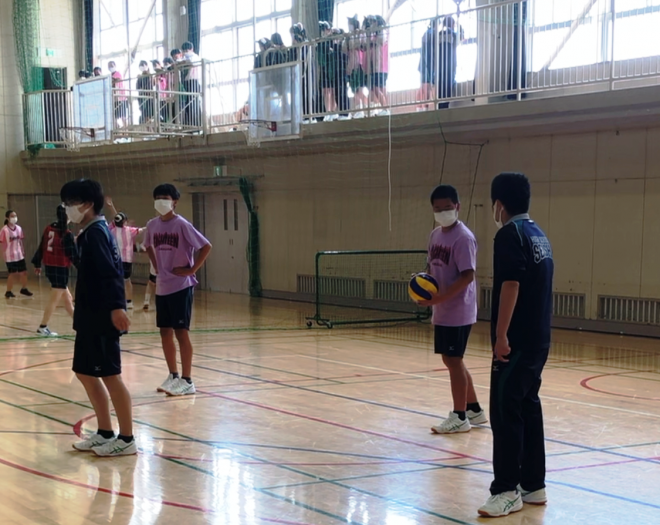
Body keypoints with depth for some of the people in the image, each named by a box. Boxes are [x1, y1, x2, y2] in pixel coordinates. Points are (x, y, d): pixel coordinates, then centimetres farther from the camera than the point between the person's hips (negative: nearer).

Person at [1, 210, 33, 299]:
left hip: (20, 255, 6)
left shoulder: (19, 228, 4)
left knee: (24, 272, 10)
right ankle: (8, 292, 16)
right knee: (13, 274, 0)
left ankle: (24, 289, 29)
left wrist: (23, 251, 13)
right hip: (10, 256, -6)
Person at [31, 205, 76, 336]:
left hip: (49, 267, 8)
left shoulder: (49, 229, 5)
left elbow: (41, 247, 9)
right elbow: (73, 254, -13)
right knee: (55, 300, 0)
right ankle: (43, 327, 1)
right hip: (61, 269, -8)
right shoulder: (67, 234, -15)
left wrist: (37, 264, 18)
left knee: (67, 299, 18)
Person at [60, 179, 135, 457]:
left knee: (110, 376, -4)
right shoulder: (90, 233, 15)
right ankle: (105, 433, 24)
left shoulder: (96, 232, -14)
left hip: (103, 318, -10)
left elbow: (110, 273, -24)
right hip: (90, 317, 10)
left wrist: (116, 307, -32)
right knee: (85, 372, 15)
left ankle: (126, 439, 5)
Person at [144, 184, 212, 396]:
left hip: (181, 286, -6)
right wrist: (156, 266, 12)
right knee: (165, 332, 10)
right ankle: (173, 376, 24)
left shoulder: (182, 225, -13)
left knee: (181, 331, -4)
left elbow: (206, 246, -14)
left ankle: (187, 380, 4)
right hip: (162, 287, 6)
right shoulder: (152, 225, 5)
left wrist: (192, 269, -15)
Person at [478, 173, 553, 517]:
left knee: (505, 413, -6)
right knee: (529, 408, 13)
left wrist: (501, 335, -21)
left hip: (517, 340, -9)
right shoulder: (539, 234, 15)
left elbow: (510, 285, -21)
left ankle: (507, 490, -3)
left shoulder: (510, 234, -12)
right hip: (538, 339, 9)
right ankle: (533, 485, 19)